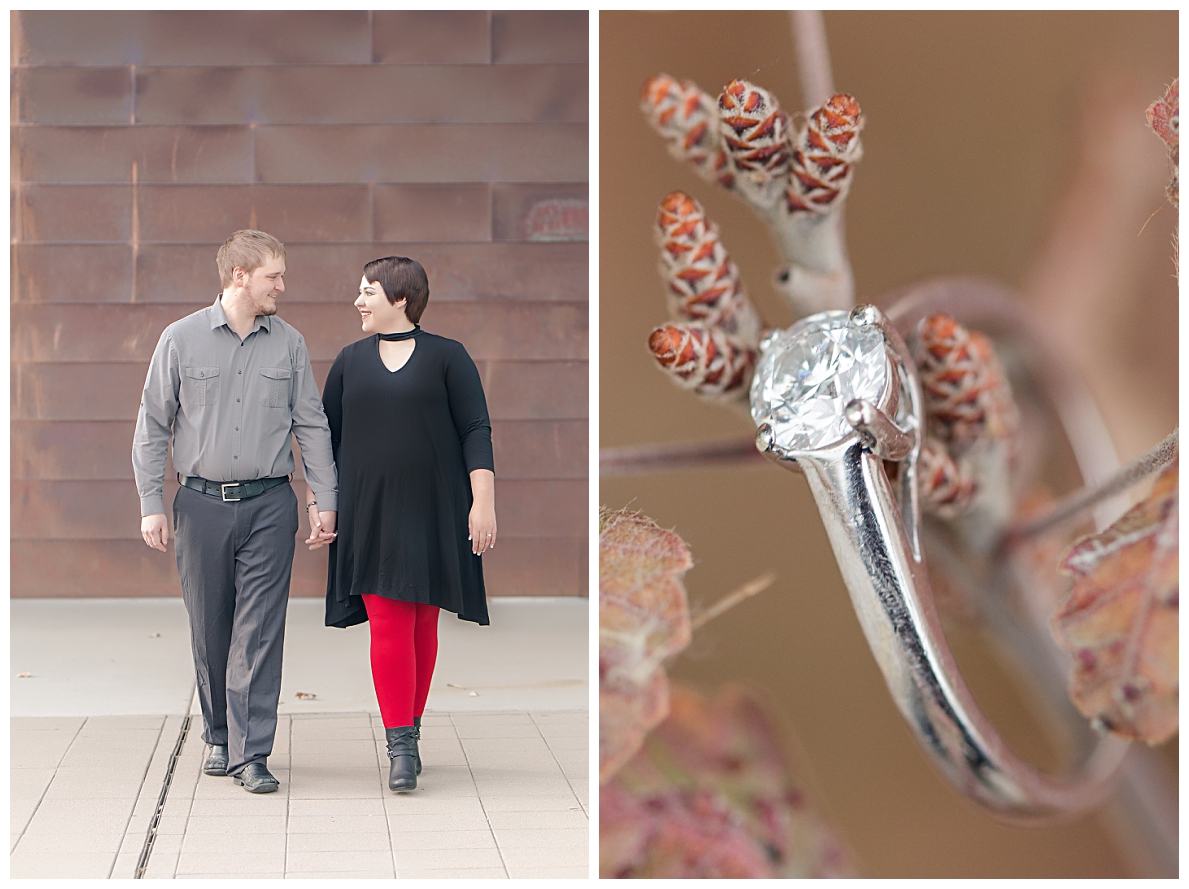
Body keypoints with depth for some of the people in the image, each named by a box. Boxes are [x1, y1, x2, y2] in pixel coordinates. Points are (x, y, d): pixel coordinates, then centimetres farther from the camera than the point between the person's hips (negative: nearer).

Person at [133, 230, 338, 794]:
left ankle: (251, 754, -5)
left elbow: (311, 425, 9)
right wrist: (151, 504, -2)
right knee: (209, 630, 8)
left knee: (259, 632, -6)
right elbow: (152, 426, 4)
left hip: (269, 504, 0)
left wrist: (326, 499, 3)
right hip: (202, 504, 0)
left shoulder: (289, 344, 6)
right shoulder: (182, 339, 1)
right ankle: (219, 738, 26)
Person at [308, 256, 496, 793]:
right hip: (370, 515, 1)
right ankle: (400, 748, -7)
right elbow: (325, 436, 16)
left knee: (422, 625, 4)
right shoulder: (350, 361, 11)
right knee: (388, 625, -8)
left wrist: (483, 502, -8)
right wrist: (317, 502, 10)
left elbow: (476, 431, -1)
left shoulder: (447, 357, 2)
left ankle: (409, 732, 18)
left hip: (434, 510, -1)